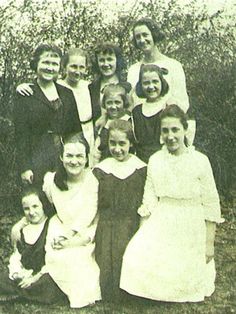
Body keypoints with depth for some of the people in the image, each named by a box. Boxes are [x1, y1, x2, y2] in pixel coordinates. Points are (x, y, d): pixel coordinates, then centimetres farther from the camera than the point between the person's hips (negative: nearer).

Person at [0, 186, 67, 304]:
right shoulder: (22, 229, 15)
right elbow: (15, 255, 17)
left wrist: (36, 277, -17)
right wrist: (16, 271, -6)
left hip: (45, 276, -4)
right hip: (24, 275, 4)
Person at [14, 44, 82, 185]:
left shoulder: (67, 93, 12)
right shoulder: (26, 94, 0)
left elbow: (77, 129, 13)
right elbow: (21, 133, -4)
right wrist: (24, 167, -10)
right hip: (38, 159, -3)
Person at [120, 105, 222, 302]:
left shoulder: (200, 161, -8)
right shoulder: (155, 161, 0)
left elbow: (211, 204, -5)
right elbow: (149, 201, 2)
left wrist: (210, 243, -4)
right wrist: (143, 235, -4)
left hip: (191, 229, -2)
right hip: (161, 225, 2)